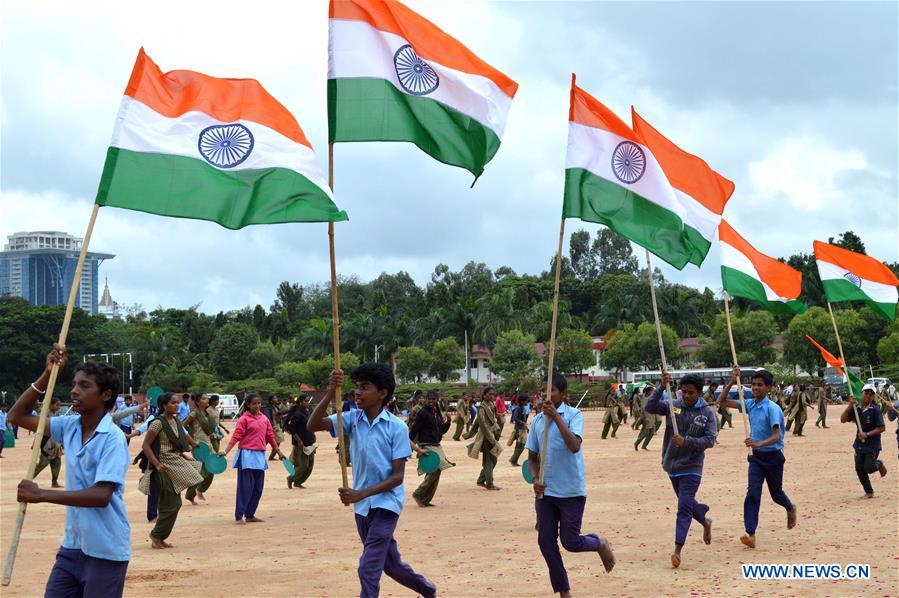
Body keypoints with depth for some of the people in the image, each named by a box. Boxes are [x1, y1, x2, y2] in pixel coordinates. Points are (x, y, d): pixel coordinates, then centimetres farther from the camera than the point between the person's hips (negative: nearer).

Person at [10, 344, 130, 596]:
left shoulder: (112, 438, -16)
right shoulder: (70, 426, 4)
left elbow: (101, 496, -25)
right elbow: (17, 415, 10)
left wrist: (41, 494, -25)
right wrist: (47, 375, -1)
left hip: (105, 551, -7)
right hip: (72, 545, 7)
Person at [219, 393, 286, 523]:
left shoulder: (264, 419, 10)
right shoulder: (244, 419, -7)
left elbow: (270, 436, 18)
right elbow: (236, 436, -12)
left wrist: (278, 451, 22)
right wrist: (226, 451, -21)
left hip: (260, 455, 6)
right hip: (247, 455, -6)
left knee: (258, 488, 8)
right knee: (246, 486, -7)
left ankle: (250, 515, 17)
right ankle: (239, 516, -2)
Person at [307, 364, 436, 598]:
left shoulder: (397, 427, -13)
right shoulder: (353, 419, -1)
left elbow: (397, 476, -13)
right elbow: (313, 425, -14)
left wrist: (361, 493, -25)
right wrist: (330, 393, -25)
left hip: (386, 503, -5)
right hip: (362, 506, 5)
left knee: (368, 568, -16)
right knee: (390, 565, 19)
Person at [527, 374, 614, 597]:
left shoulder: (574, 415, -9)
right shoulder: (537, 420, 5)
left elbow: (575, 446, -26)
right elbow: (532, 457, 12)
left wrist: (556, 416, -31)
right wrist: (536, 479, -7)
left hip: (571, 491, -5)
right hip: (545, 491, 5)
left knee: (570, 542, -3)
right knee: (546, 542, 3)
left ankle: (601, 544, 30)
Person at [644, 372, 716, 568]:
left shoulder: (707, 412, -7)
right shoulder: (672, 405, -2)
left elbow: (710, 440, -14)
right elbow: (649, 407, -16)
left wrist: (686, 441, -26)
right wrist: (661, 387, -27)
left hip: (691, 467, -4)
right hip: (672, 465, 4)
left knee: (684, 507, -11)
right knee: (686, 503, 20)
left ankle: (677, 550, -12)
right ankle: (705, 521, 49)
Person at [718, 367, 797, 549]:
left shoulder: (772, 408, -19)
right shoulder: (750, 405, 0)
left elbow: (776, 436, -27)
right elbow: (721, 401, 4)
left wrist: (758, 444, -44)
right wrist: (732, 382, -9)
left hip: (773, 457, -4)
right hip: (756, 457, 4)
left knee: (776, 493, 16)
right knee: (753, 493, -11)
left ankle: (791, 509, 50)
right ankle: (750, 534, -18)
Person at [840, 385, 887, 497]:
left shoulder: (875, 410, -14)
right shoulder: (856, 409, -1)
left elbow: (882, 428, -15)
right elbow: (843, 420, -9)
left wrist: (867, 434, -23)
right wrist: (850, 405, -17)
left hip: (873, 444, -5)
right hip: (860, 443, 5)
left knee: (868, 468, -9)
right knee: (859, 469, 5)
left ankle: (879, 464, 26)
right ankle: (869, 491, 22)